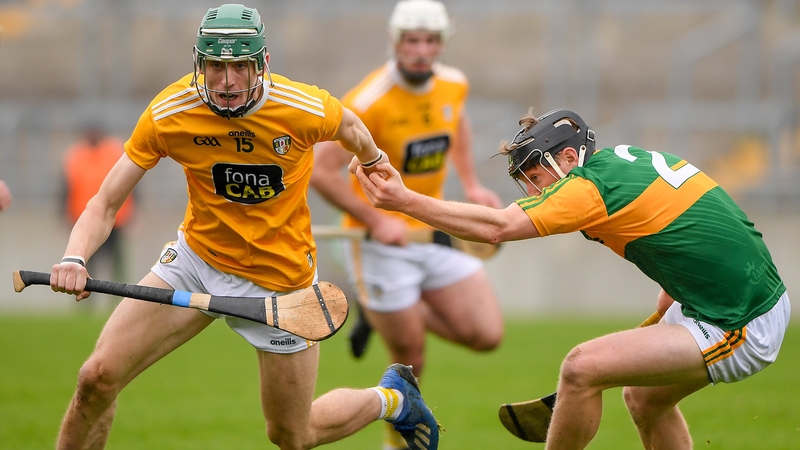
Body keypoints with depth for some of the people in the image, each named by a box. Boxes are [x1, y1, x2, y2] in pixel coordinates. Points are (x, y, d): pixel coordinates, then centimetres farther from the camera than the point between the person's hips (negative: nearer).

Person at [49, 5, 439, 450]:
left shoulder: (305, 109, -23)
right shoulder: (167, 114, -19)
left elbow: (351, 129, 2)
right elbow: (105, 205, -16)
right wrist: (75, 257, -35)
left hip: (280, 278, -2)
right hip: (196, 258, 2)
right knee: (97, 378, -13)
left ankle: (392, 396, 39)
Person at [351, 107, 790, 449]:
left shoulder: (593, 185, -16)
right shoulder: (632, 157, 11)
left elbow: (497, 227, -20)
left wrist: (405, 200, -19)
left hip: (739, 330, -10)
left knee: (582, 368, -12)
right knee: (644, 399, 23)